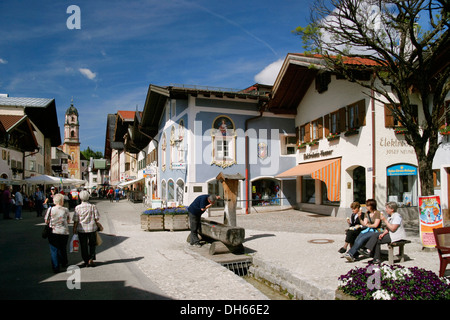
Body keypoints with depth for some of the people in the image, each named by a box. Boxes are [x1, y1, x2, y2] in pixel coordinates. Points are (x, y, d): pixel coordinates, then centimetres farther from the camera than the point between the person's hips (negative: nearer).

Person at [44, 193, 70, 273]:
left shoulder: (50, 209, -6)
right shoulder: (66, 210, -5)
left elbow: (46, 221, 1)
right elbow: (68, 221, 3)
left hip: (53, 232, -1)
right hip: (64, 232, 1)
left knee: (54, 250, 7)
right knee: (63, 249, 20)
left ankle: (56, 268, 5)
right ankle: (64, 263, 37)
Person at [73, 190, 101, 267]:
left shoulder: (78, 207, -7)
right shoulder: (93, 206, -6)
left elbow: (75, 220, -5)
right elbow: (96, 218, -2)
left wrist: (74, 229, 4)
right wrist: (97, 226, 14)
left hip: (81, 229, 0)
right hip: (92, 228, 0)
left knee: (83, 246, 12)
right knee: (92, 245, 17)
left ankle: (86, 261, 18)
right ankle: (91, 259, 6)